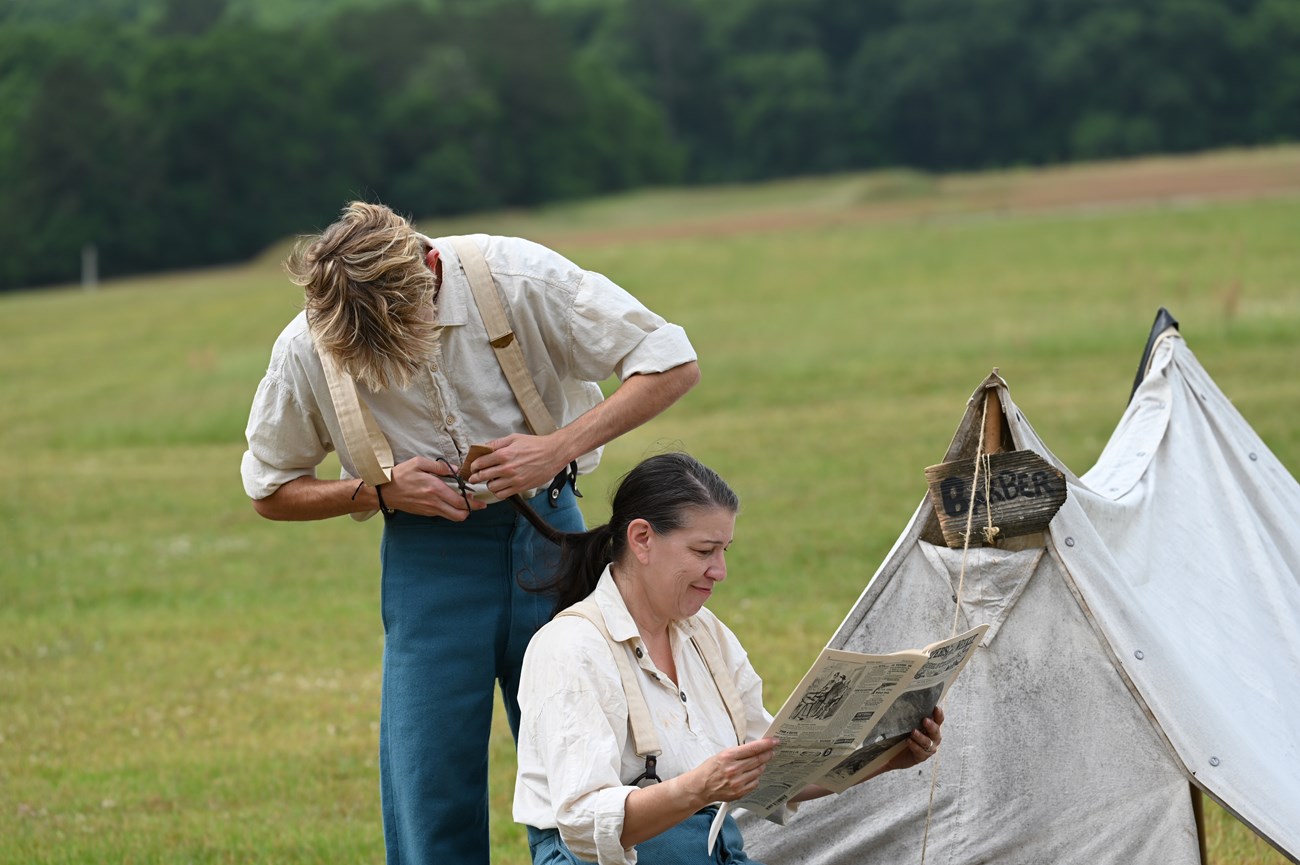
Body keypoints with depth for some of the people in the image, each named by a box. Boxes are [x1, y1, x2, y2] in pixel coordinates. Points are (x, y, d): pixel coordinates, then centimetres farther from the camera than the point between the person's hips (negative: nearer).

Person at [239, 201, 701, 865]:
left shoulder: (516, 277, -18)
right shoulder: (304, 351, -12)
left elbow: (673, 363, -13)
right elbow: (269, 491, 4)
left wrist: (557, 449, -24)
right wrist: (379, 491, -13)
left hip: (546, 532, 0)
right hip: (427, 557, 0)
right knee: (429, 801, -4)